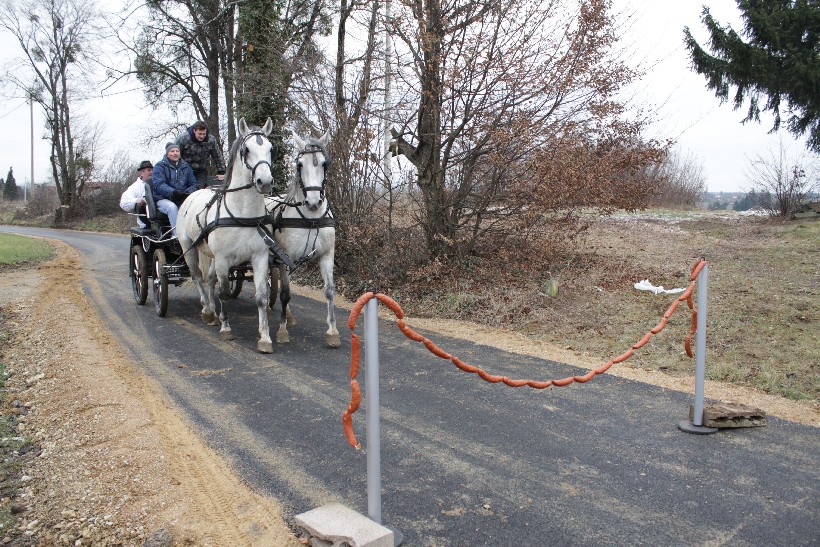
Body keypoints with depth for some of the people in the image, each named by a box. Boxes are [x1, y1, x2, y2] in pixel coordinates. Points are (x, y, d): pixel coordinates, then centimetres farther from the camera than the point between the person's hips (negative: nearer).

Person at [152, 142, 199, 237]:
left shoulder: (186, 167, 18)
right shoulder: (160, 166, 5)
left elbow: (194, 184, 13)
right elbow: (159, 185, -10)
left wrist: (188, 192, -13)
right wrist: (173, 192, -29)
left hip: (183, 199, 3)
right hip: (163, 199, -3)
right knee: (172, 207, -37)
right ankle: (177, 235, -41)